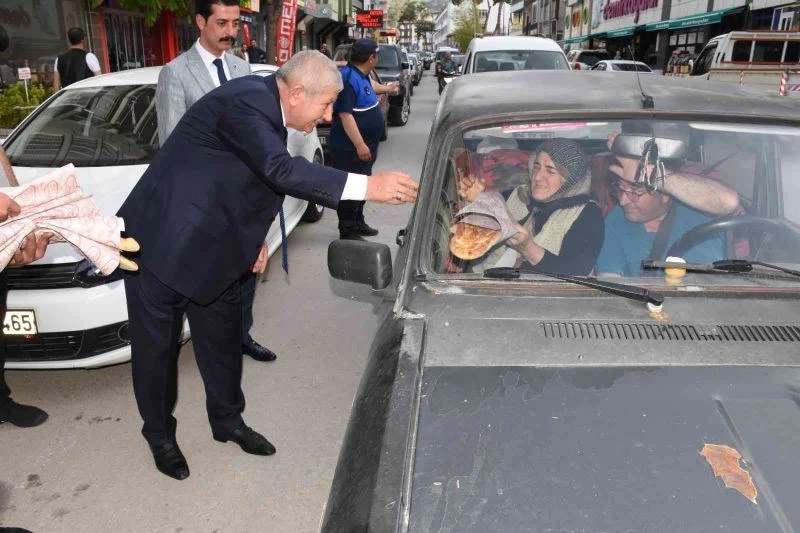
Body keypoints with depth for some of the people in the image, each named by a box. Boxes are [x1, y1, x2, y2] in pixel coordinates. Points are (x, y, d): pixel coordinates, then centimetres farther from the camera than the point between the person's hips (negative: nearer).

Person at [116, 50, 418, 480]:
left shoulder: (263, 103, 4)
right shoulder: (246, 103, -25)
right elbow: (282, 171, -38)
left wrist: (251, 237, 11)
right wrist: (367, 186, -40)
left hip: (209, 245, 9)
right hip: (164, 242, -9)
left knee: (223, 334, 17)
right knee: (157, 344, 8)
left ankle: (227, 420, 36)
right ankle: (160, 436, 29)